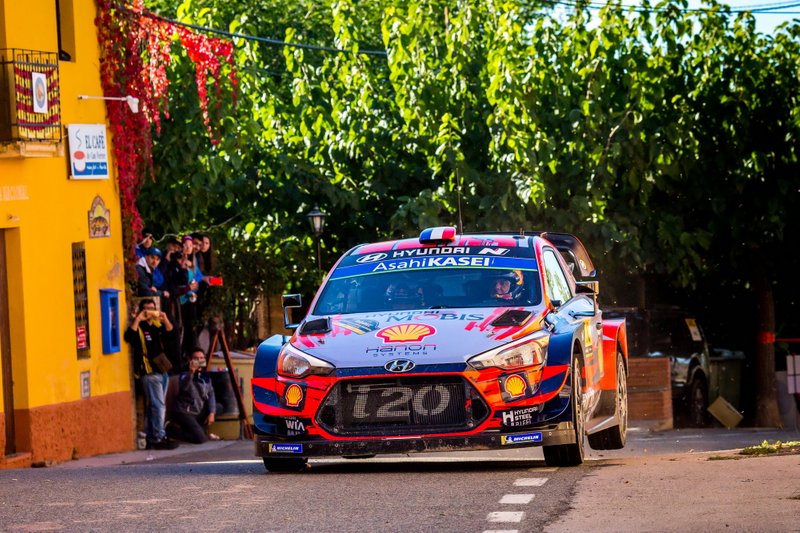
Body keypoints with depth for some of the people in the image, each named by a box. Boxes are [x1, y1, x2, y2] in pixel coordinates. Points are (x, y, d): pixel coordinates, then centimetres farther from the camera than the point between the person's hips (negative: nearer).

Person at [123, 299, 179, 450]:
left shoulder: (158, 325, 17)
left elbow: (171, 334, 11)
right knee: (158, 405, -12)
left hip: (162, 371, 7)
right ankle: (159, 438, -11)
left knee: (153, 407, 10)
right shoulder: (139, 327, -4)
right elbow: (129, 336, -21)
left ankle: (151, 439, 14)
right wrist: (138, 319, -24)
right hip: (149, 372, -7)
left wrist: (165, 319, -1)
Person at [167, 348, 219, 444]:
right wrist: (191, 373, -48)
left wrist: (212, 413, -12)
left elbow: (211, 395, 2)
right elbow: (183, 387, -32)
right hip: (184, 412, -7)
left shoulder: (206, 376, 9)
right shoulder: (185, 375, -9)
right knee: (200, 438, -22)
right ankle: (173, 430, 2)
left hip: (199, 413, 7)